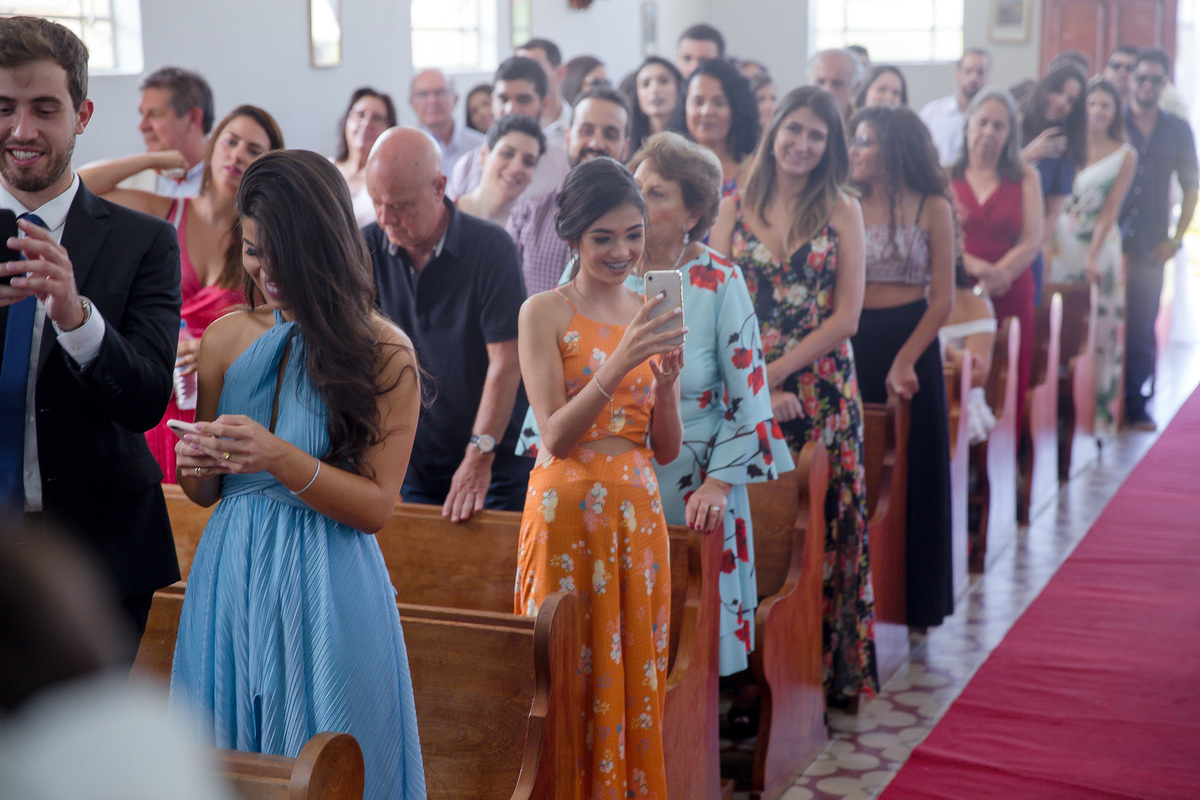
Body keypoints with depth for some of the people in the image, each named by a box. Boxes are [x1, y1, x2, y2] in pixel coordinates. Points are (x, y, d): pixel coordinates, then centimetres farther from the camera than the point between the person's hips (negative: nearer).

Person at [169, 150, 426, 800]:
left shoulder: (384, 352, -8)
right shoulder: (226, 338, 5)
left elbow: (376, 506, -10)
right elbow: (204, 494, 13)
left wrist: (282, 459, -22)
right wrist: (194, 465, -9)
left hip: (324, 593, -4)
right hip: (230, 581, 4)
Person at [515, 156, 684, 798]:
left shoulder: (652, 316, 9)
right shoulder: (544, 312, -5)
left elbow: (668, 449, 7)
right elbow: (555, 438, -13)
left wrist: (667, 379, -11)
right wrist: (618, 365, -24)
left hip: (638, 510, 4)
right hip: (568, 508, -4)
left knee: (637, 675, 9)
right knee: (573, 679, 1)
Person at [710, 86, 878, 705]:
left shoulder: (842, 211, 5)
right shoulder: (736, 207, 8)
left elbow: (846, 315, -2)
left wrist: (775, 371, -9)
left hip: (822, 393, -1)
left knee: (820, 527, 1)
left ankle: (825, 669, 12)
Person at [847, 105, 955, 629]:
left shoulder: (931, 208, -2)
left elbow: (943, 298, -5)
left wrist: (905, 359, -16)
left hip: (912, 341, -1)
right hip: (851, 343, 1)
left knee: (915, 471, 6)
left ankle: (917, 595, 20)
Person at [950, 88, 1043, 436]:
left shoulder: (1025, 178, 11)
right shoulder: (946, 175, 8)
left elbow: (1031, 242, 2)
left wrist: (993, 277, -11)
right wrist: (976, 266, -17)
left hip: (1010, 299, 1)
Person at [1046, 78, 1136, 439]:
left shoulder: (1124, 155, 1)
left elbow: (1110, 210, -4)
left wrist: (1093, 257, -12)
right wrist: (1048, 243, -12)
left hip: (1100, 247, -1)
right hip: (1061, 244, 1)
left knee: (1101, 330, 2)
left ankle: (1100, 411, 10)